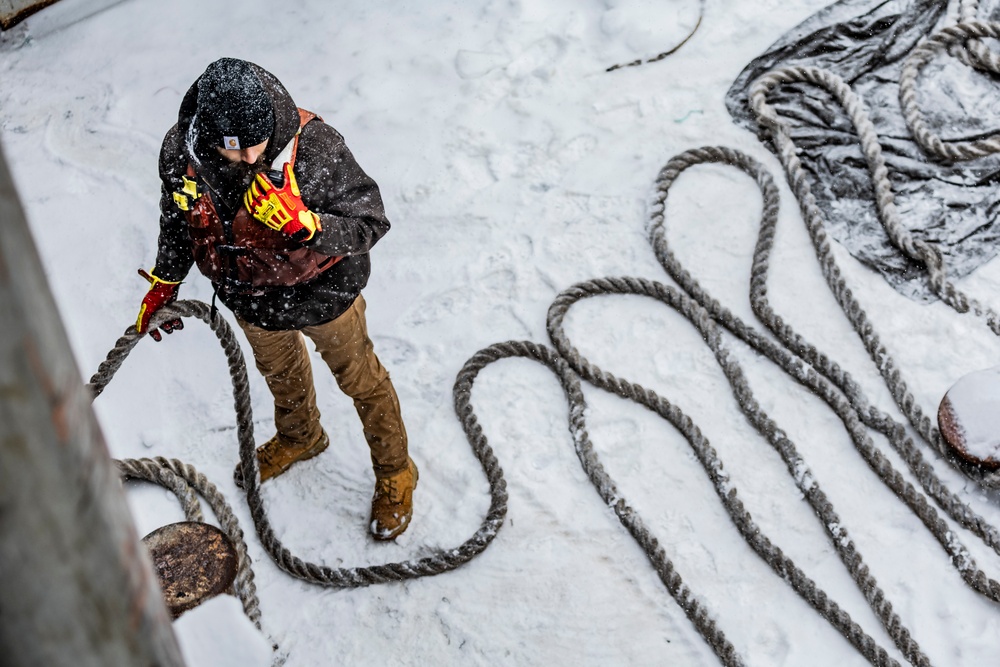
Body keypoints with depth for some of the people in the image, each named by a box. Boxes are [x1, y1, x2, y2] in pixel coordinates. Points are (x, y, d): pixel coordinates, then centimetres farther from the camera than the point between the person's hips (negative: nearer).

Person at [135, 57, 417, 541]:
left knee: (358, 377, 20)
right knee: (278, 369, 32)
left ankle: (394, 472, 46)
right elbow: (177, 214, -3)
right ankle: (299, 438, 65)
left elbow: (369, 223, -31)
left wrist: (306, 226, -49)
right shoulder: (180, 151, -25)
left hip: (319, 292, -4)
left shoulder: (314, 147, -37)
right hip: (246, 295, 4)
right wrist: (164, 281, 9)